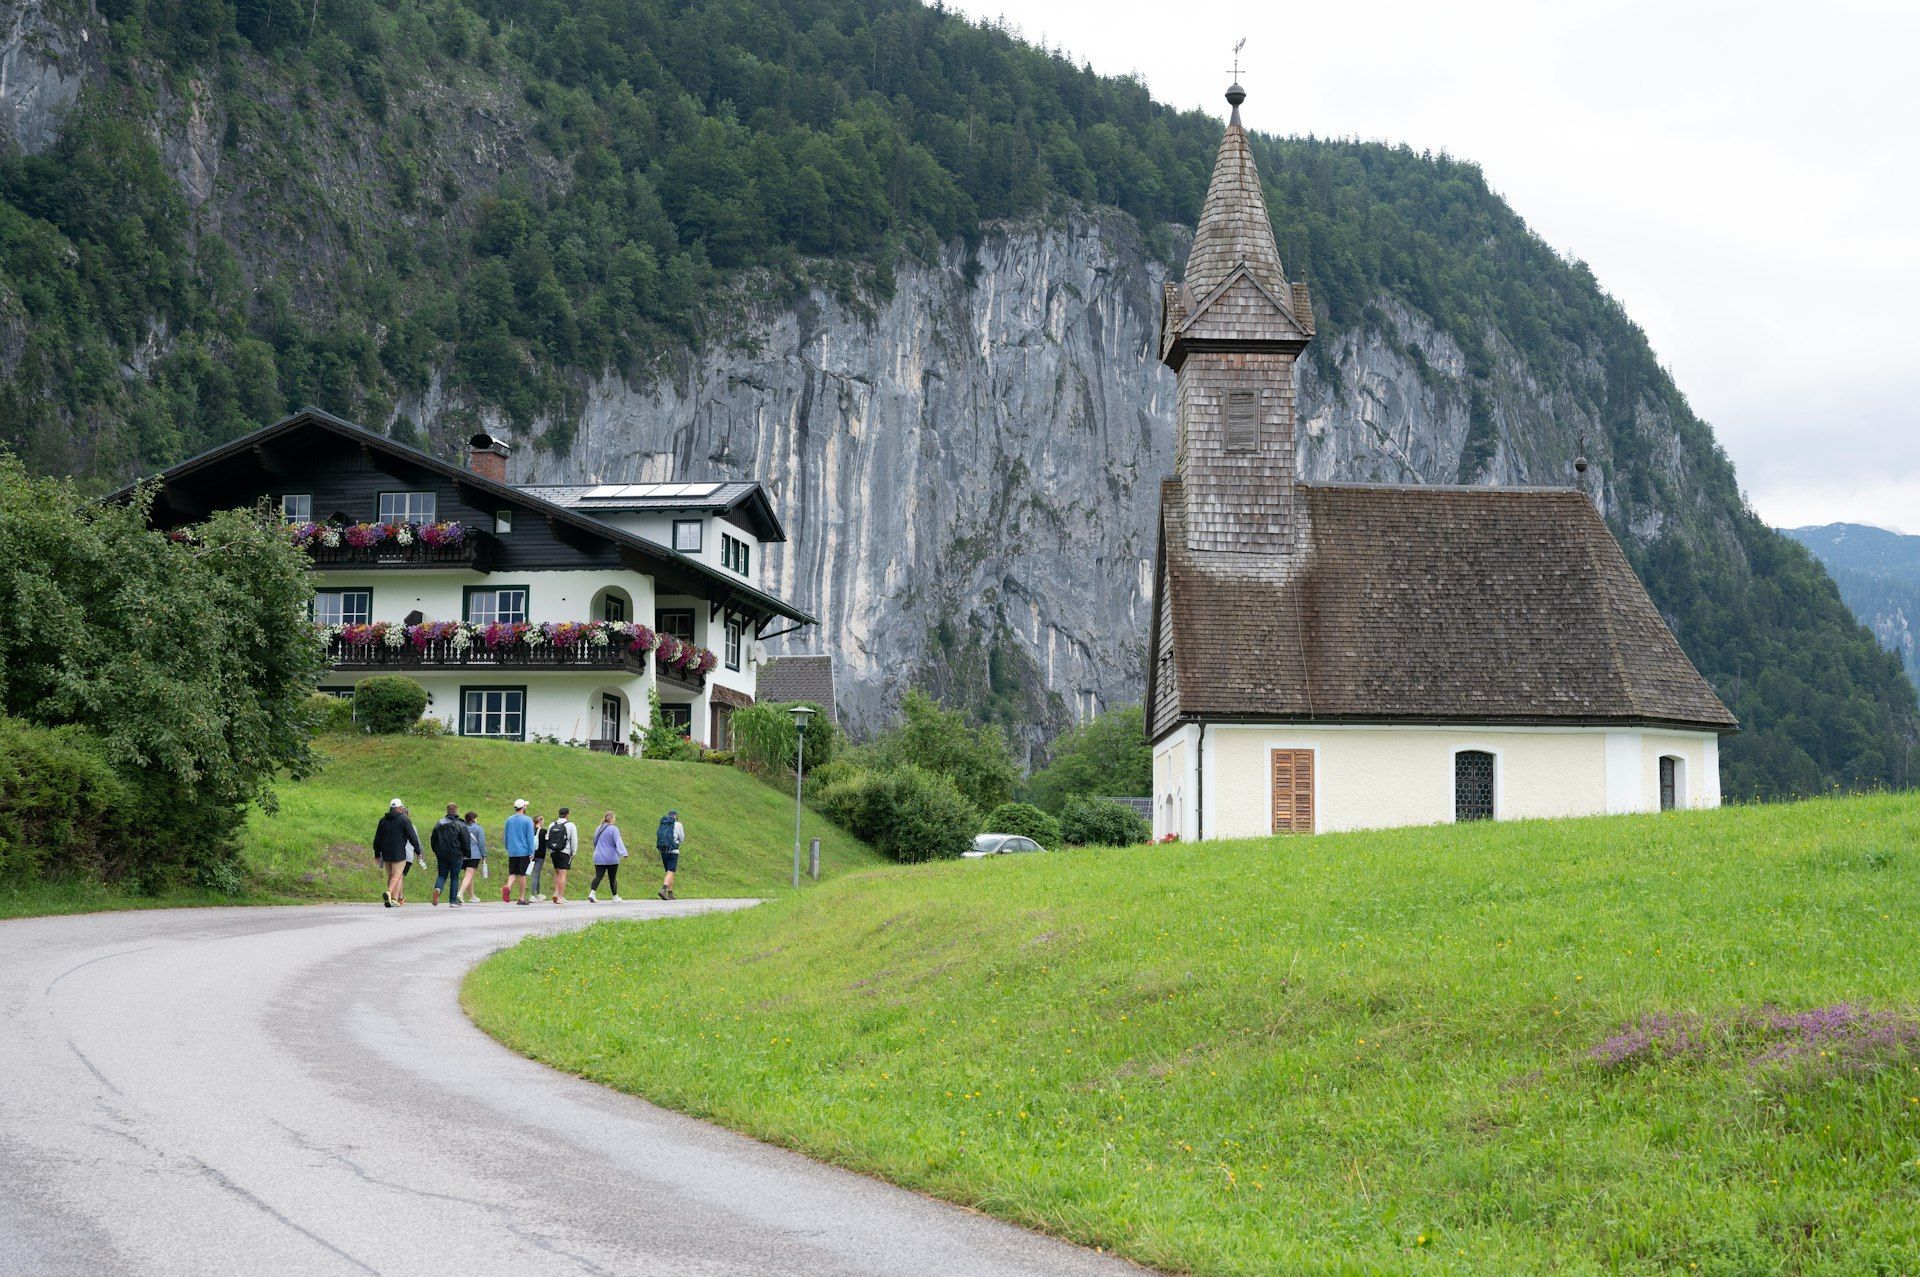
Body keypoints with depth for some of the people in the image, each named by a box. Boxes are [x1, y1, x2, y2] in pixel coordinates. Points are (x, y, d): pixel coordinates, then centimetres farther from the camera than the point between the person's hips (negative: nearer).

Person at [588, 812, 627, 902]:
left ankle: (592, 893, -21)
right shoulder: (613, 829, -10)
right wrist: (624, 853, -28)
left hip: (599, 858, 5)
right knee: (613, 878, 6)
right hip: (611, 859, -5)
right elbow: (618, 842, -20)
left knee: (598, 876, -1)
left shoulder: (598, 829, 12)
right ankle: (615, 897, 16)